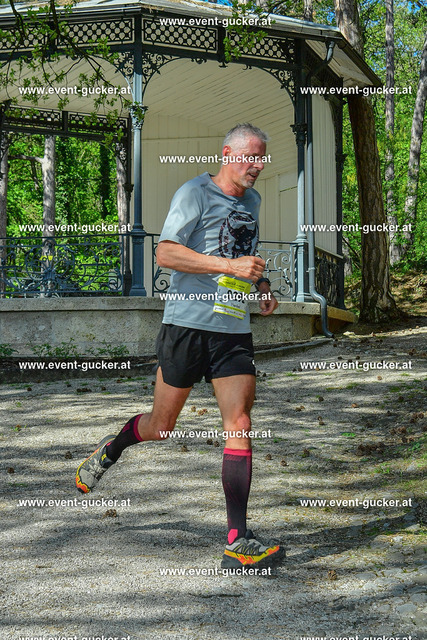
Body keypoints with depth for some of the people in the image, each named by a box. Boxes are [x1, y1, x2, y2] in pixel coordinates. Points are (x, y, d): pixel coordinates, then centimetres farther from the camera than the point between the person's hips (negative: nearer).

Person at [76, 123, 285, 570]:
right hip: (187, 326, -5)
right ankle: (111, 449, 40)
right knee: (159, 427, 5)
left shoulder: (252, 201, 18)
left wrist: (262, 284, 17)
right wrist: (230, 266, -23)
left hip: (235, 332, 5)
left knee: (239, 425, -7)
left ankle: (237, 542, -6)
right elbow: (166, 253, -17)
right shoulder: (195, 193, -5)